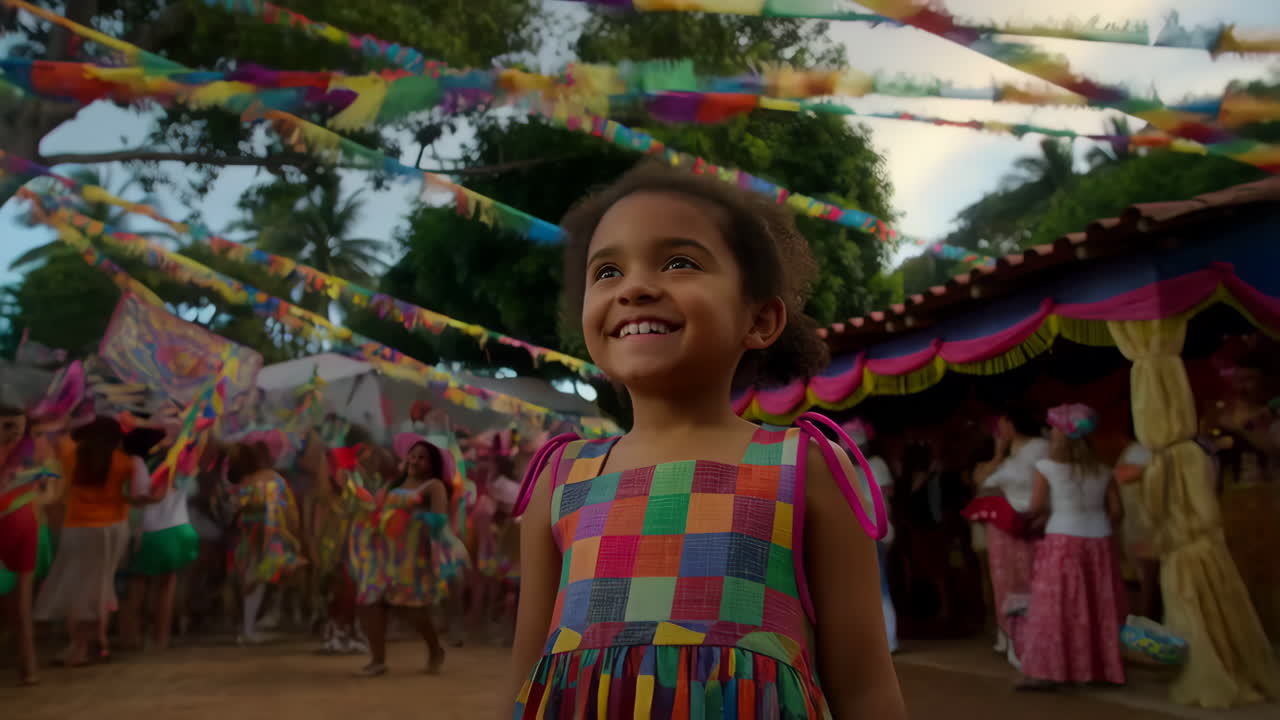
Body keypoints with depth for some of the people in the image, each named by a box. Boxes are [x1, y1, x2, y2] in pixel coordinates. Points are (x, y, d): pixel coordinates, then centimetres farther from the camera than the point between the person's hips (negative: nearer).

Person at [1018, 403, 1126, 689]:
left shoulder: (1046, 467, -5)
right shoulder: (1102, 471, 6)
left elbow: (1036, 507, -8)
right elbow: (1117, 512, 5)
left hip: (1063, 542, -4)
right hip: (1099, 543, 4)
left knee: (1054, 609, -2)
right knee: (1100, 610, 11)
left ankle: (1046, 671, -4)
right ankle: (1100, 668, 18)